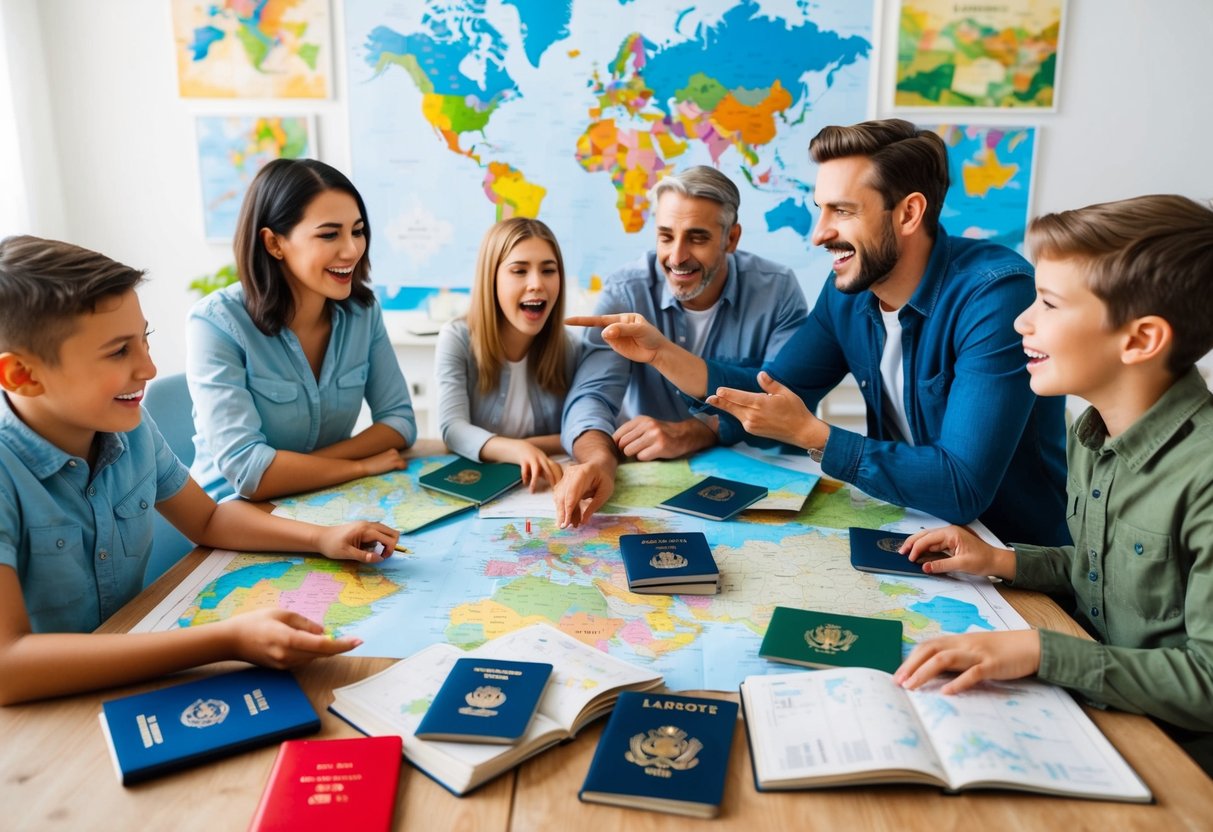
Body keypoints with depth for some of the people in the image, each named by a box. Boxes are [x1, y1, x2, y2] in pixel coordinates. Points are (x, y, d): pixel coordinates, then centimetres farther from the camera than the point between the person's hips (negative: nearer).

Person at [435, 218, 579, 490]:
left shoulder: (568, 347, -2)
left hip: (543, 487, 3)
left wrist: (530, 448, -21)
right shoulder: (457, 338, -9)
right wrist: (518, 450, -38)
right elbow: (453, 427, -20)